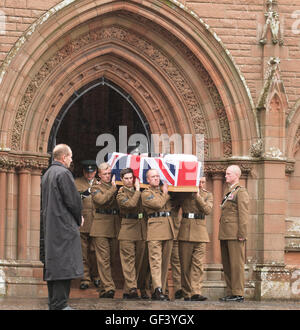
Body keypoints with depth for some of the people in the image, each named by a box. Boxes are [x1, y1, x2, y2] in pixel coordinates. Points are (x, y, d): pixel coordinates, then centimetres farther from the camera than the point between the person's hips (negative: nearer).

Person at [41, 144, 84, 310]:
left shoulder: (47, 174, 15)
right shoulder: (63, 173, -14)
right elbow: (72, 199, -16)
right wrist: (79, 218, 2)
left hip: (49, 225, 10)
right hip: (64, 226, -10)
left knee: (52, 262, 12)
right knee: (64, 264, -9)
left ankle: (53, 301, 15)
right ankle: (59, 304, -12)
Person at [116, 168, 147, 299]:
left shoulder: (138, 191, 15)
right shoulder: (121, 194, -2)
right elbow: (131, 204, -20)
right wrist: (137, 190, -10)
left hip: (141, 229, 6)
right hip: (128, 229, -6)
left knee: (138, 260, 7)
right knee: (129, 260, -9)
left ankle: (128, 290, 12)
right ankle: (131, 289, -14)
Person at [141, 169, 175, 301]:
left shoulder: (163, 190, 24)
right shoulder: (146, 193, 3)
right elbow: (158, 204, -11)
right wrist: (165, 193, 4)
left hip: (168, 229, 7)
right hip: (155, 229, -7)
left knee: (165, 261, 6)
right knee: (156, 260, -13)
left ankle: (161, 290, 9)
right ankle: (158, 289, -22)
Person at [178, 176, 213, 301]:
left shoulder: (207, 195, 11)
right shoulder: (184, 192, 9)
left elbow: (207, 210, -4)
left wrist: (198, 196, -10)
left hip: (200, 231, 0)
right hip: (185, 231, 0)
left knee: (198, 264, -8)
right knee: (185, 264, 2)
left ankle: (196, 292, -12)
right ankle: (187, 293, 8)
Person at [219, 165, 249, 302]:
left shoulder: (241, 191, -6)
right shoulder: (228, 192, 21)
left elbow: (243, 214, -12)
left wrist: (242, 234, -17)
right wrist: (221, 234, 18)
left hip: (235, 234, -9)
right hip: (225, 234, 9)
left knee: (236, 264, -8)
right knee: (226, 265, 9)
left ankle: (238, 293, -7)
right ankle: (230, 293, 13)